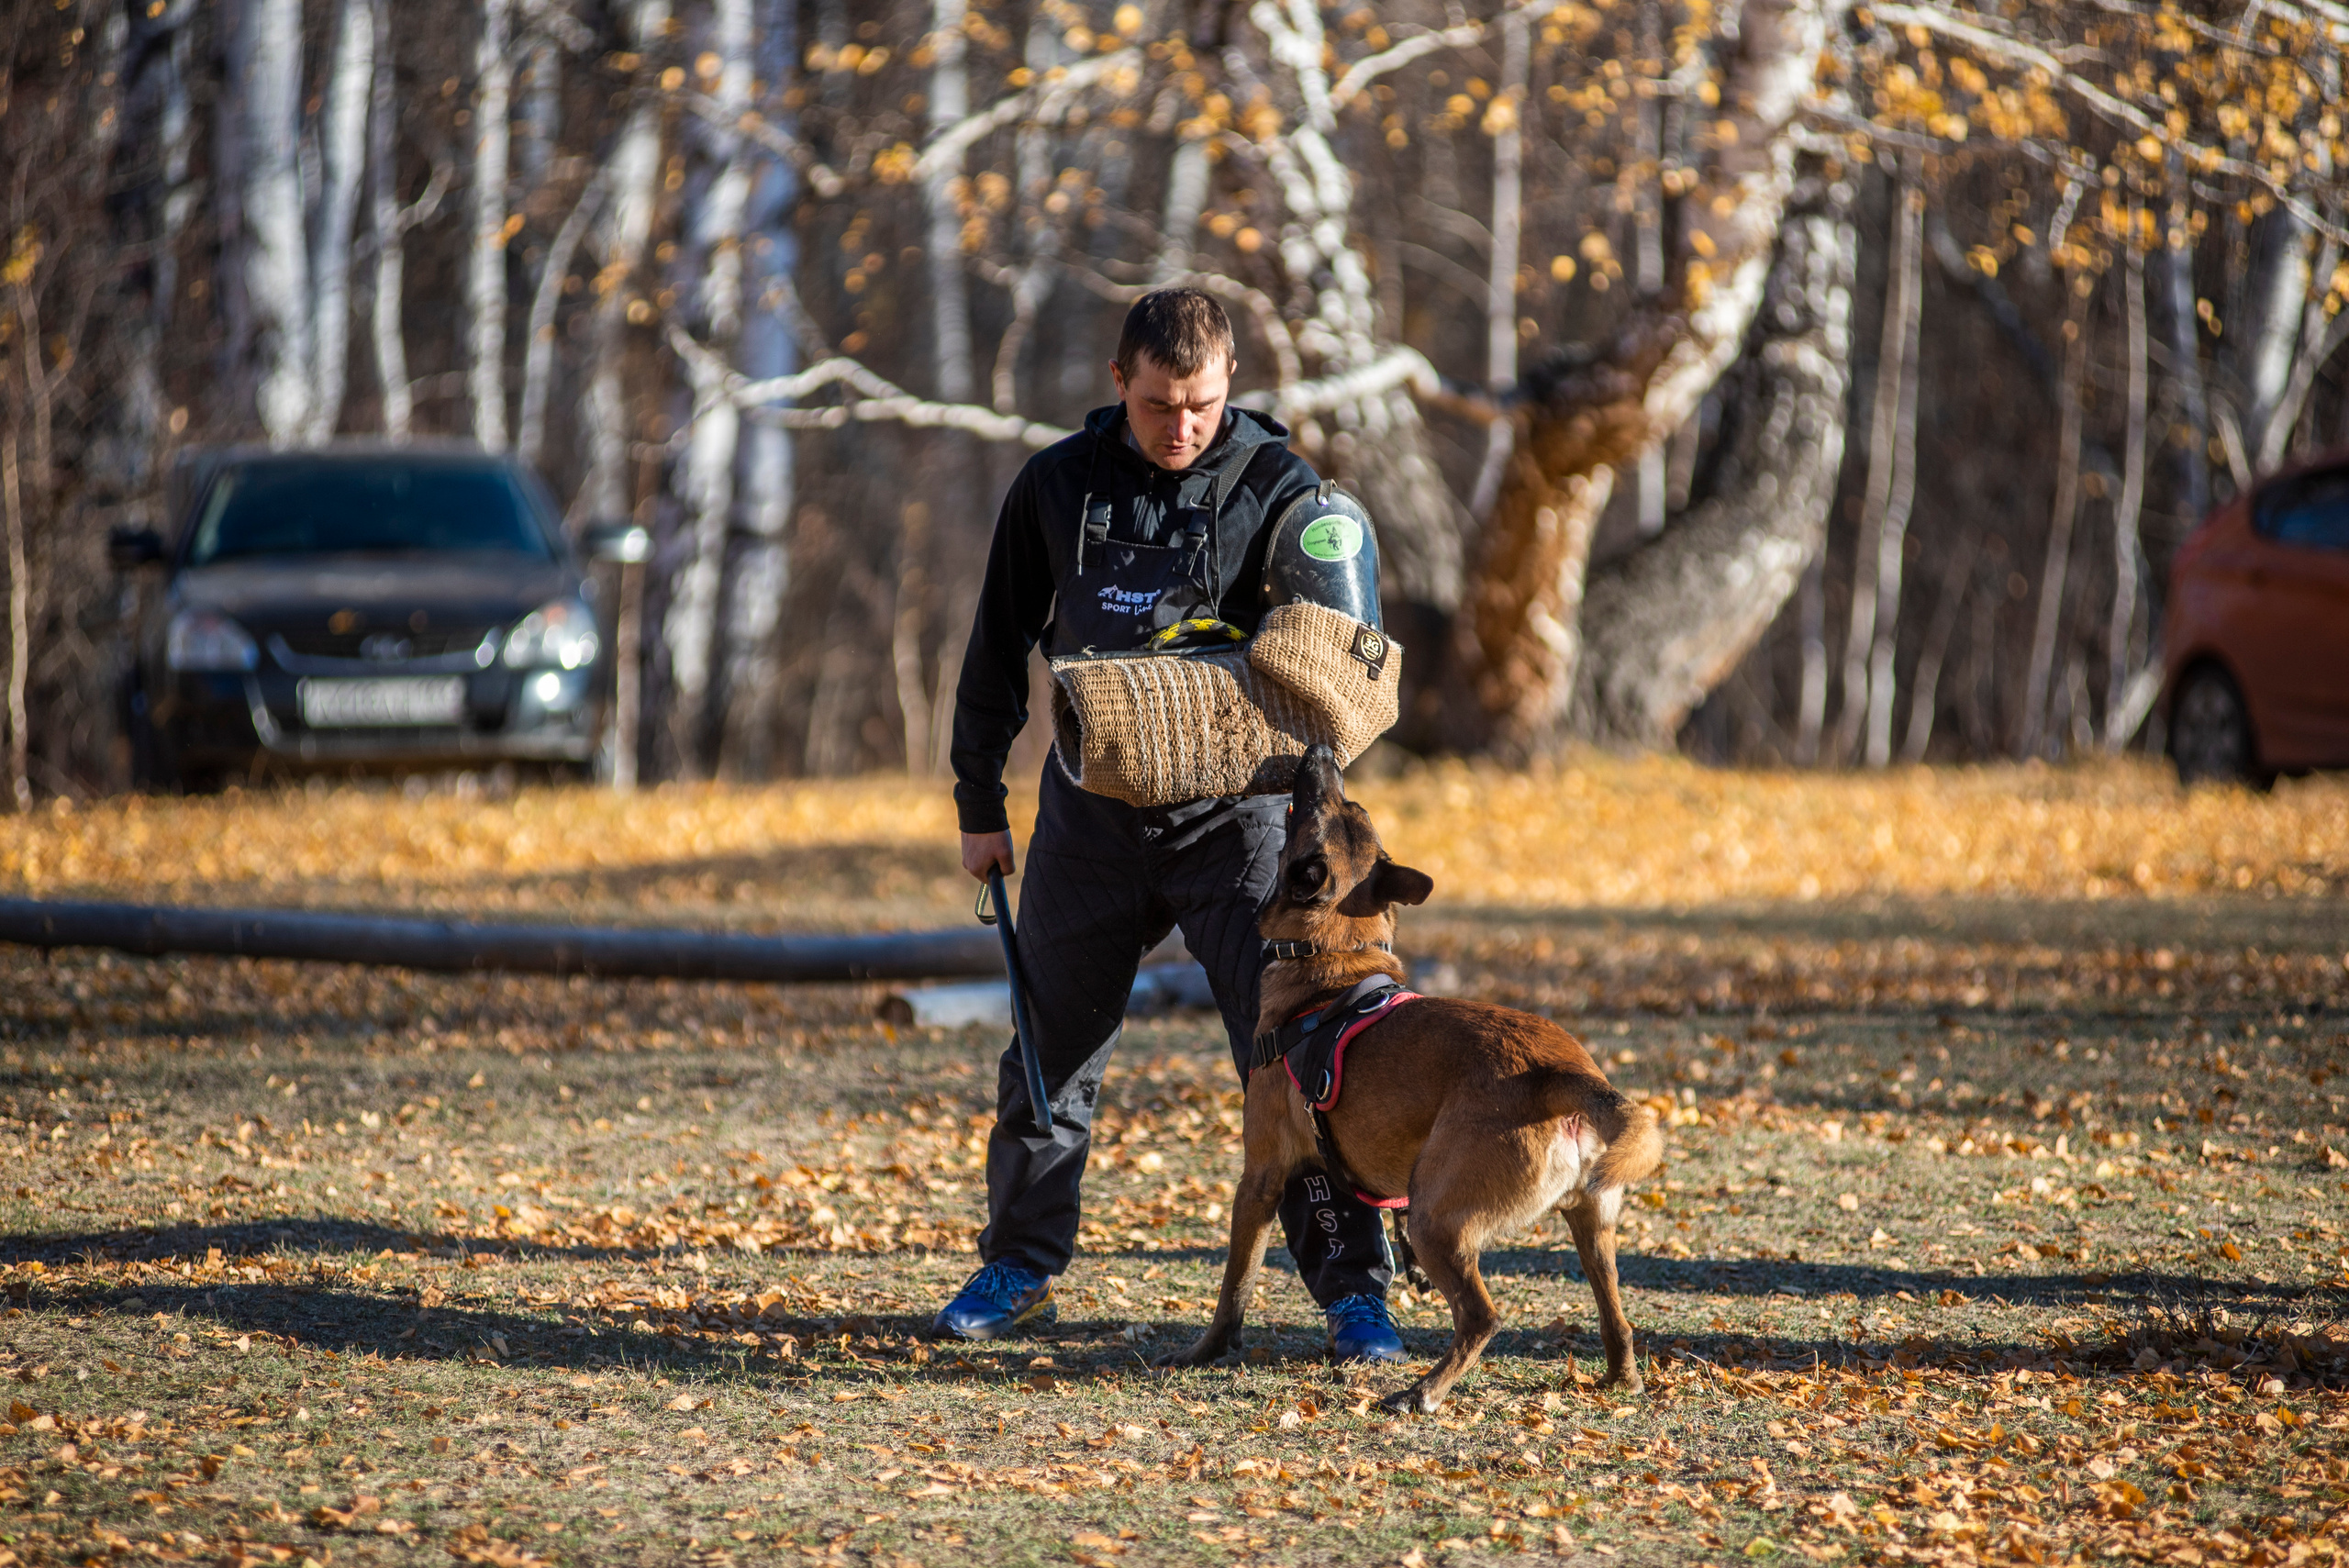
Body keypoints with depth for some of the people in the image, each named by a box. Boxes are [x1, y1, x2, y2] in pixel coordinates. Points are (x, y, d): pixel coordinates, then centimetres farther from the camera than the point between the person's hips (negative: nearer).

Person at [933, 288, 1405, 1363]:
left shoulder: (1276, 485, -5)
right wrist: (979, 803, 10)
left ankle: (1354, 1292, -6)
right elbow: (999, 648, 11)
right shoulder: (1059, 486, 2)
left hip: (1236, 815, -3)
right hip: (1091, 816, 3)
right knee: (1049, 1048, 11)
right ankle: (1019, 1267, 28)